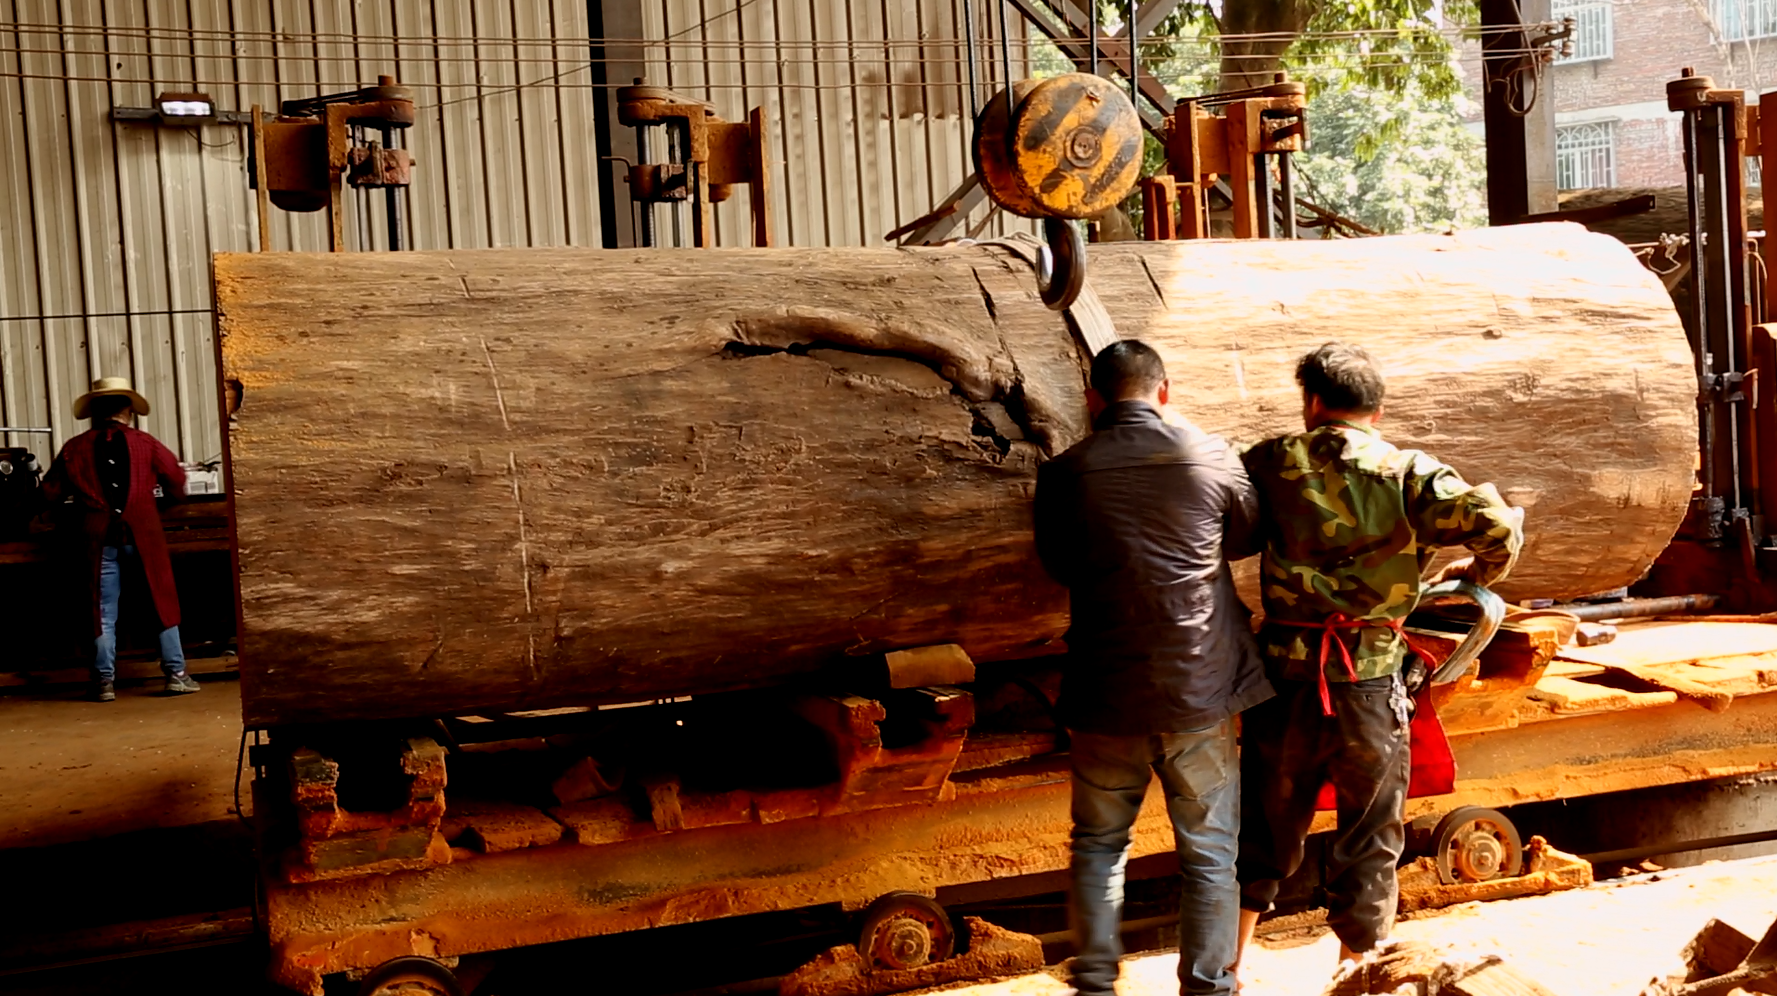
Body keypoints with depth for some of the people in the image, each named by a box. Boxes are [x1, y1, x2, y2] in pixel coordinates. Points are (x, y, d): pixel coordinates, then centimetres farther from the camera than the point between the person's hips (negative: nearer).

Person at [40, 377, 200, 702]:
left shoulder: (74, 449, 4)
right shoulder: (146, 443, 0)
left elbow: (50, 493, 7)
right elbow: (177, 484, 4)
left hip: (99, 540, 1)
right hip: (142, 536, -1)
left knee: (103, 613, 8)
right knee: (163, 604, 8)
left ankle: (105, 683, 9)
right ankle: (176, 675, 7)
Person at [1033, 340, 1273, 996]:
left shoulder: (1064, 474, -7)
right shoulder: (1213, 458, -6)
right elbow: (1246, 536, 12)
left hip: (1106, 695, 1)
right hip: (1200, 690, -1)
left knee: (1099, 843, 19)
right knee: (1209, 856, 11)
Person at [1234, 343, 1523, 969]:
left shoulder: (1274, 463, 0)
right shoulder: (1410, 473, -2)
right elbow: (1499, 528, -11)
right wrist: (1476, 572, 9)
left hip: (1283, 678, 2)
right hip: (1369, 686, -1)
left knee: (1263, 832, 18)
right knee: (1368, 848, 14)